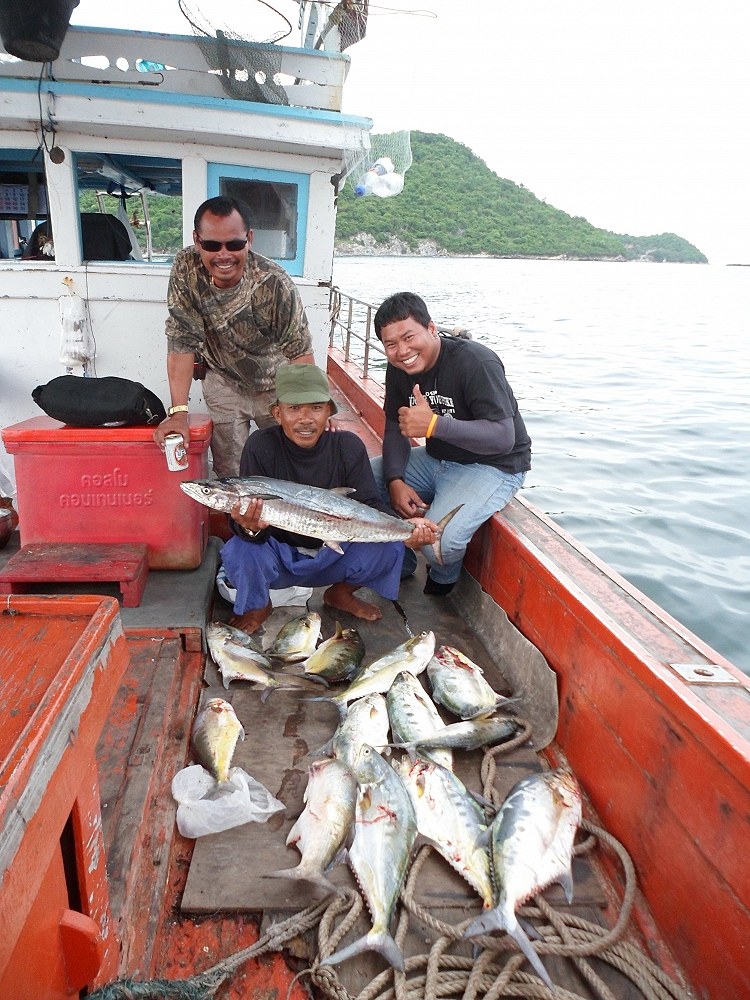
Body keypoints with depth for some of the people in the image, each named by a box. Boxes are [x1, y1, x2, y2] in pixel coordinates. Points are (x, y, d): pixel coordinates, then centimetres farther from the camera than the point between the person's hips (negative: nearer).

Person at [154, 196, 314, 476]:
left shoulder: (275, 283, -27)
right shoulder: (185, 269, -20)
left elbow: (300, 351, -22)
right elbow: (182, 340, -19)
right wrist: (178, 411, -25)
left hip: (276, 386, -1)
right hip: (224, 383, 1)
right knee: (228, 473, 4)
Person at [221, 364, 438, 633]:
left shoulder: (348, 446, -13)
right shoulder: (261, 447, -19)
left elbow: (370, 505, -15)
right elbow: (244, 514, -24)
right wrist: (249, 527, -50)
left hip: (333, 554, 2)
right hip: (279, 557, -2)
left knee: (390, 544, -22)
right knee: (239, 552, -33)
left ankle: (341, 593, 11)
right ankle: (257, 606, 5)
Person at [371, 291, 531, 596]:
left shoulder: (475, 362, -25)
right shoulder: (398, 369, -3)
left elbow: (504, 438, -31)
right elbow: (396, 428, 3)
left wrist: (434, 424, -41)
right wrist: (395, 481, -16)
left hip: (493, 466, -7)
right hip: (436, 458, 7)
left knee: (439, 540, -30)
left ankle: (443, 579, 9)